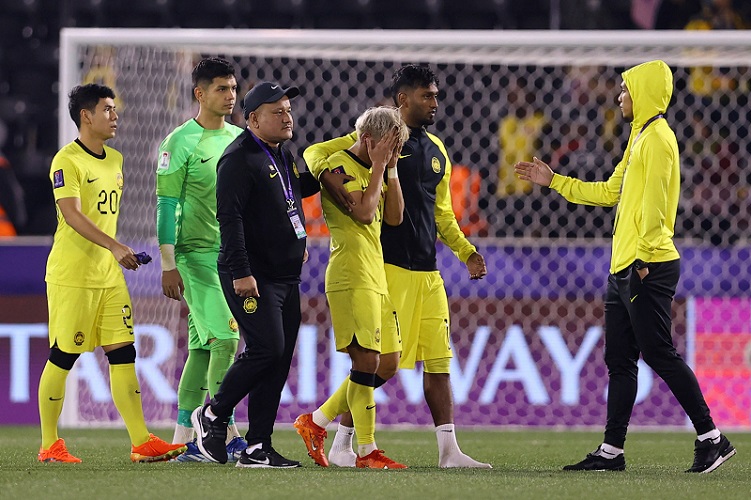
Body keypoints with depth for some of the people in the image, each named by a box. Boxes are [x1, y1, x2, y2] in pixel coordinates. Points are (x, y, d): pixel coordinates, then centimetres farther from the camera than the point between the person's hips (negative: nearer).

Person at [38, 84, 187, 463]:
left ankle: (141, 442, -1)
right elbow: (72, 214, -22)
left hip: (109, 275, 8)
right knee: (62, 357, -2)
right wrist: (114, 246, -32)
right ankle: (49, 445, 6)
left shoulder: (115, 160, 15)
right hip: (71, 274, -7)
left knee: (122, 354, 2)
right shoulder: (67, 161, -11)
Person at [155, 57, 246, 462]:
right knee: (225, 338, -14)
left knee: (203, 346, 6)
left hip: (234, 256, 7)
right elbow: (166, 205, -8)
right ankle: (230, 437, -11)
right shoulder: (181, 141, -7)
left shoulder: (239, 139, 13)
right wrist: (168, 265, -13)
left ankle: (183, 441, 9)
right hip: (197, 255, -7)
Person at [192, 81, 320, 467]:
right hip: (252, 277, -9)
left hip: (286, 276, 9)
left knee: (279, 361, 5)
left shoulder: (283, 156, 16)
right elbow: (229, 217, -19)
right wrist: (240, 273, -25)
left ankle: (257, 449, 8)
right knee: (266, 349, -17)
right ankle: (213, 415, 4)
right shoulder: (240, 159, -12)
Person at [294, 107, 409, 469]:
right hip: (352, 278, -10)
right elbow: (364, 212, -20)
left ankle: (316, 422, 16)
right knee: (367, 359, -12)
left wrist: (391, 168, 7)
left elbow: (394, 217, 13)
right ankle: (366, 452, -8)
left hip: (374, 277, 10)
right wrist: (379, 166, -11)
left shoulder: (371, 170, 20)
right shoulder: (339, 165, -9)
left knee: (388, 363, 8)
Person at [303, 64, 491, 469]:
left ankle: (449, 450, 8)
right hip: (388, 266, -7)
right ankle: (341, 444, 2)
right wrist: (329, 178, -28)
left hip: (427, 270, 7)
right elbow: (316, 154, -7)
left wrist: (466, 252, 14)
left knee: (438, 359, 5)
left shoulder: (437, 151, 17)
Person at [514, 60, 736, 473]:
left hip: (647, 268, -10)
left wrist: (643, 258, -24)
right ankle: (611, 451, 10)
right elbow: (611, 191, 27)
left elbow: (654, 202, -19)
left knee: (659, 354, -11)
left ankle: (711, 439, -8)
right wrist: (554, 181, 30)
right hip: (624, 268, 10)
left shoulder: (657, 137, -11)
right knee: (619, 360, 9)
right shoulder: (640, 138, 20)